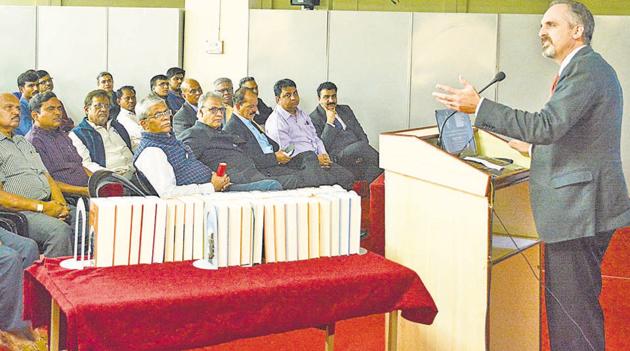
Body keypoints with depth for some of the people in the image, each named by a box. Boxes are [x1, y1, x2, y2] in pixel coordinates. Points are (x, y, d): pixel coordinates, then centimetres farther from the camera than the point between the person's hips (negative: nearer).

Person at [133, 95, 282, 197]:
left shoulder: (170, 139, 21)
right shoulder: (150, 151, -10)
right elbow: (168, 192, -22)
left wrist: (218, 178, 5)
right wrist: (212, 187, -17)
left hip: (217, 189, 10)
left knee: (273, 186, -2)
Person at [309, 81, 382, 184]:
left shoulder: (345, 110, 24)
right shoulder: (313, 119, 5)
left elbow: (361, 134, 22)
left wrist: (365, 150, 1)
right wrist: (329, 122, -10)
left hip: (358, 152, 6)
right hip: (339, 155, -6)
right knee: (360, 146, -35)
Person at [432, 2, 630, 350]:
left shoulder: (586, 69, -15)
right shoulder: (585, 68, 18)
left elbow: (546, 125, -25)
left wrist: (478, 106, -23)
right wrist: (536, 146, 30)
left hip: (579, 208, -11)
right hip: (577, 205, 11)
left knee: (573, 306, -4)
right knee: (565, 300, 17)